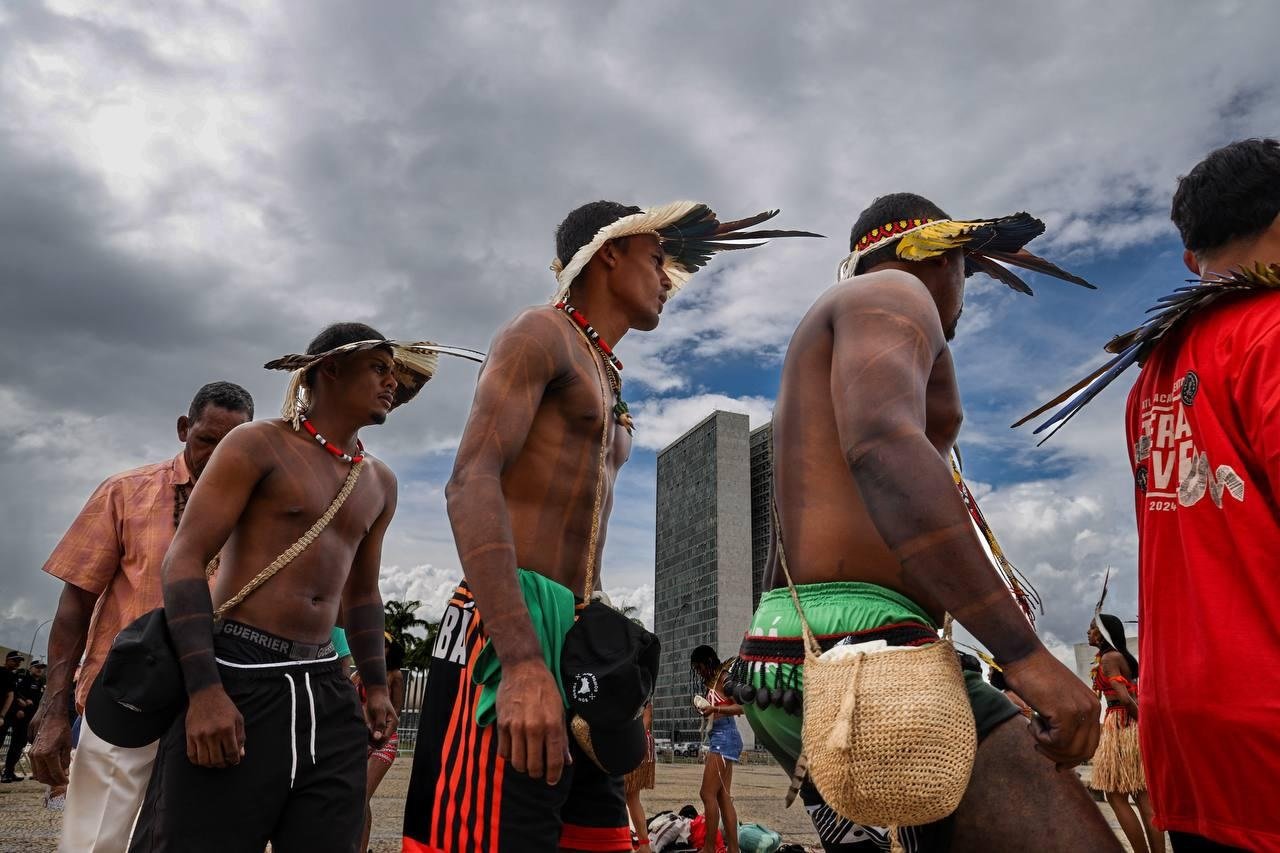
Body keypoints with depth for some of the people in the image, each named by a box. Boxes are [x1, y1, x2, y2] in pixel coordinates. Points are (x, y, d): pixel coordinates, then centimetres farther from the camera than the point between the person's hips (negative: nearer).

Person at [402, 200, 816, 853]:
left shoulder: (605, 382, 26)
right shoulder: (542, 333, -2)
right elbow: (471, 483, -18)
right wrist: (521, 660, -29)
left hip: (578, 642, 9)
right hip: (512, 626, -9)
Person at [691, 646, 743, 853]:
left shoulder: (724, 677, -8)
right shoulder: (713, 682, 18)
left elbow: (742, 706, -17)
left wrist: (714, 708, -25)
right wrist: (705, 709, 7)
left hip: (724, 737, -10)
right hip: (718, 738, 10)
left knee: (708, 793, -8)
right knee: (723, 797, 7)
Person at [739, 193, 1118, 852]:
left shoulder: (813, 380, 29)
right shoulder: (892, 293, 1)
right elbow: (883, 446, -22)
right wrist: (1024, 650, -25)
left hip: (790, 657, 11)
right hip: (857, 643, -10)